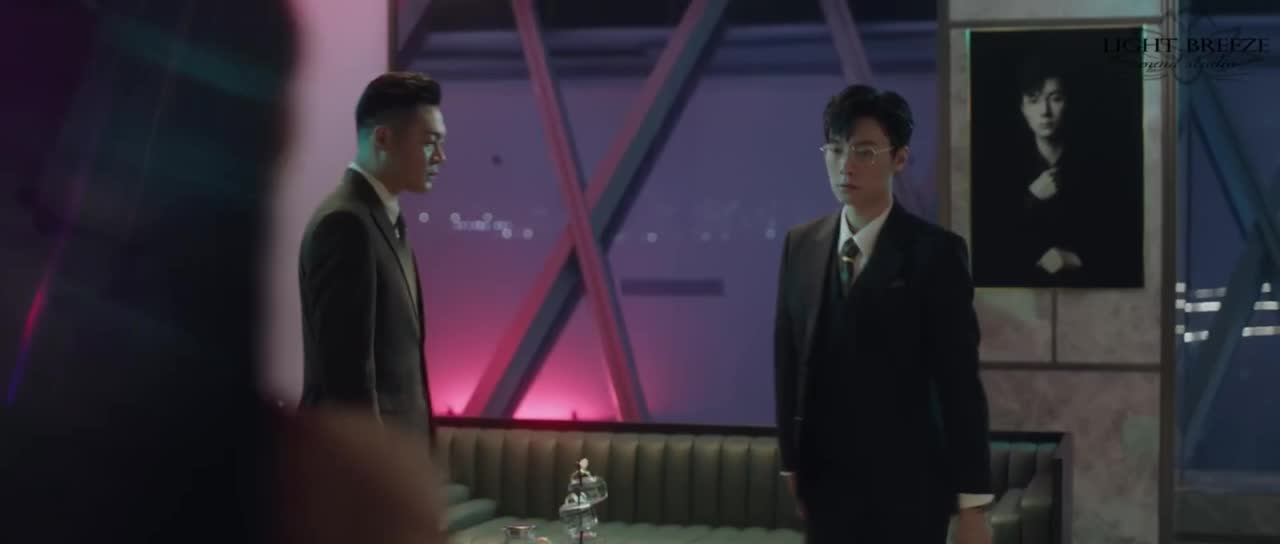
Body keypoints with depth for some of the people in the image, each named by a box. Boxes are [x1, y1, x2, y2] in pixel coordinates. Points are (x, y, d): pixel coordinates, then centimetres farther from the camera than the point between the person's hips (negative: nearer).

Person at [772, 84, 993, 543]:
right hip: (824, 482, 4)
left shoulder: (934, 253, -8)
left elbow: (959, 380, -9)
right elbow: (787, 360, 11)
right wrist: (792, 463, 11)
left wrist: (972, 504, -10)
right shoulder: (800, 246, 6)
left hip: (907, 485, -4)